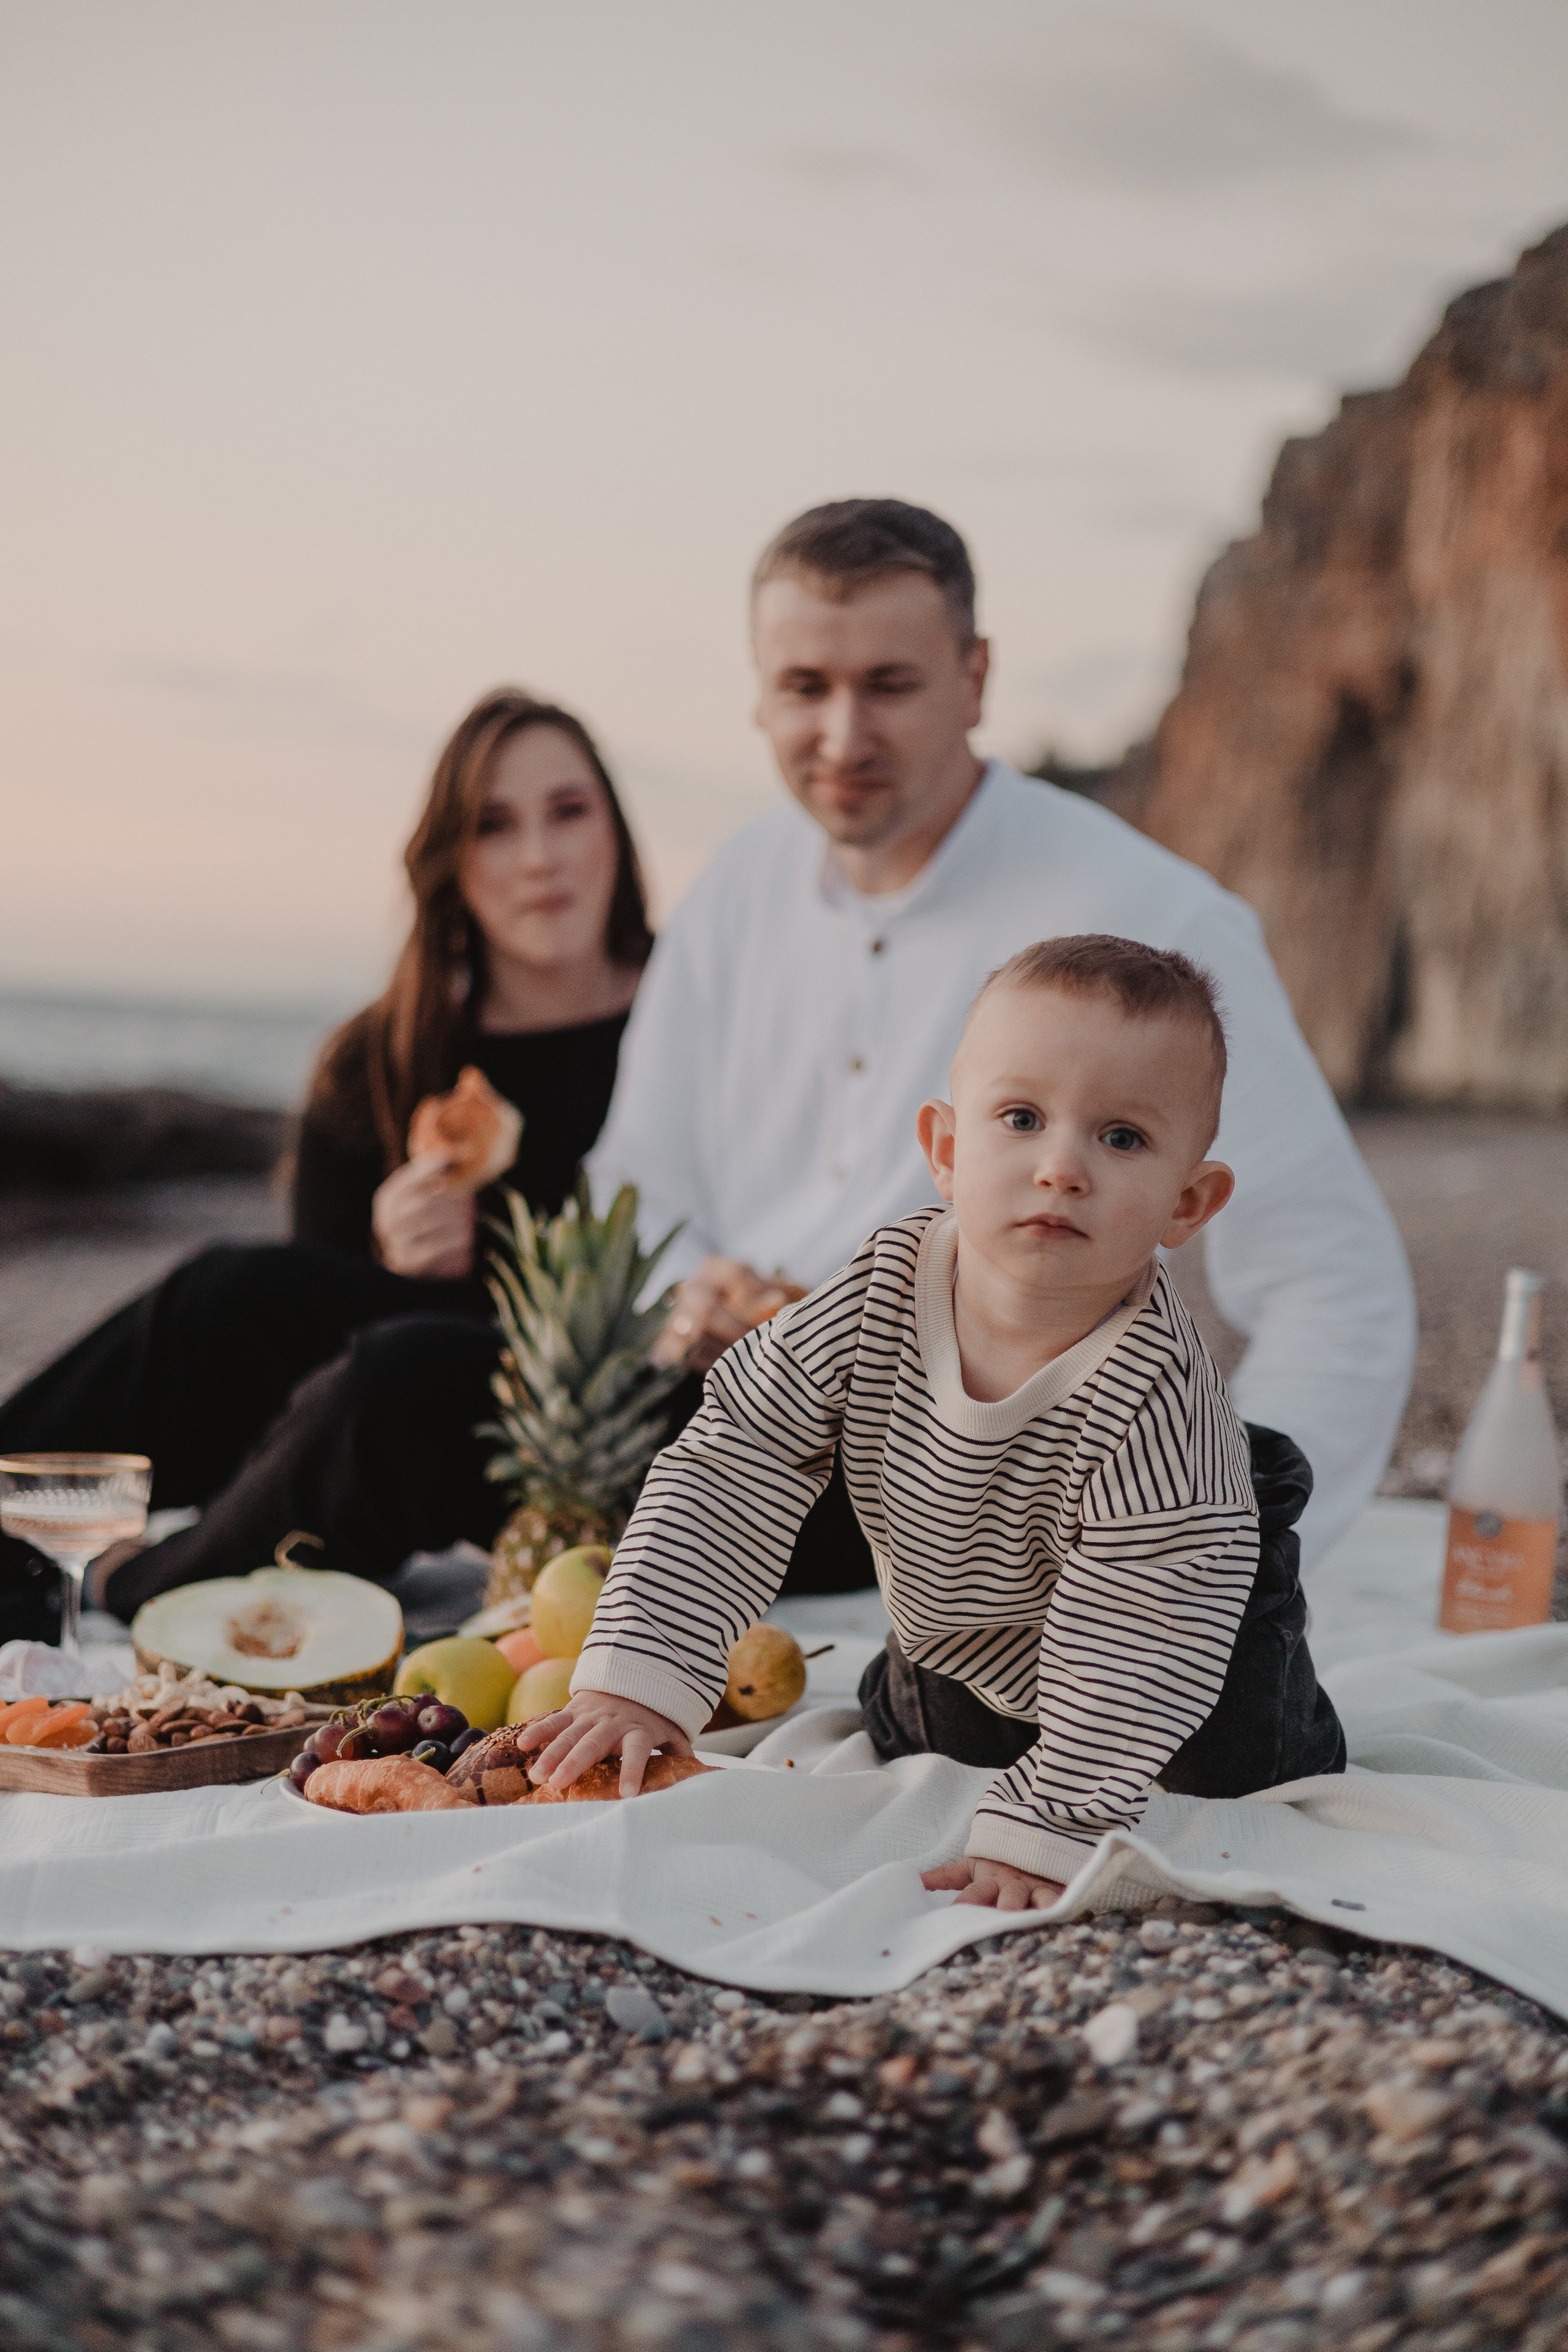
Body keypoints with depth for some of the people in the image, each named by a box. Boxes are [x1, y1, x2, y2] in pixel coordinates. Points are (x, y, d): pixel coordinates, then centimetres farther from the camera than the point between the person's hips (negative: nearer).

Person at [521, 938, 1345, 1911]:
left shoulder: (1153, 1391, -43)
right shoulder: (882, 1294, -31)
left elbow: (1135, 1632, -38)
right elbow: (729, 1470, -27)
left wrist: (1045, 1832, -39)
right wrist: (639, 1673, -34)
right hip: (958, 1630, 4)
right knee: (921, 1744, 21)